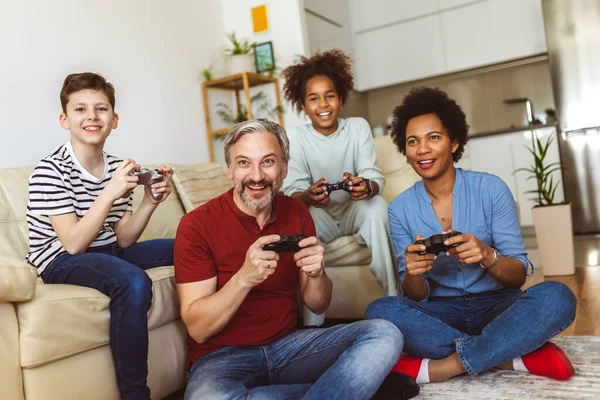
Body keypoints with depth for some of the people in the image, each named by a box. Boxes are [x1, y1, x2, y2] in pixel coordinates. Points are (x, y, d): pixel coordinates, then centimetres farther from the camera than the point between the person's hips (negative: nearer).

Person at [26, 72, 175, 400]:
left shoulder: (117, 168, 2)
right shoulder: (50, 171, -15)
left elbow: (123, 239, 1)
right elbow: (73, 244, -22)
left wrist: (150, 202, -14)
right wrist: (109, 193, -28)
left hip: (109, 253, 7)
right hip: (61, 262, -7)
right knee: (134, 282, -35)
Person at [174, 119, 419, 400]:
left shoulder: (297, 212, 1)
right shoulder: (196, 225, -12)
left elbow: (317, 306, 5)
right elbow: (198, 329, -14)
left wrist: (316, 274, -18)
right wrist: (243, 279, -31)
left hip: (288, 344, 3)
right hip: (221, 356, -2)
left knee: (385, 335, -17)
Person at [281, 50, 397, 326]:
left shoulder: (358, 127, -8)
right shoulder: (297, 138, -9)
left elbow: (375, 178, -16)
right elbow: (293, 192, -17)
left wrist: (366, 187, -42)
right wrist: (309, 196, -43)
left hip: (355, 211, 0)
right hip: (320, 217, 0)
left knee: (377, 206, -32)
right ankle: (312, 321, -27)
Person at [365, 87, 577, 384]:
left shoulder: (491, 189, -6)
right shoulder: (400, 208, -2)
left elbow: (518, 275, -6)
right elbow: (416, 296, -3)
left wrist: (487, 256, -29)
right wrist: (412, 275, -27)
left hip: (497, 306, -1)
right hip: (442, 314, 1)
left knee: (556, 296, -29)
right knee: (379, 310, -27)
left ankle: (439, 367, -23)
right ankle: (511, 356, -21)